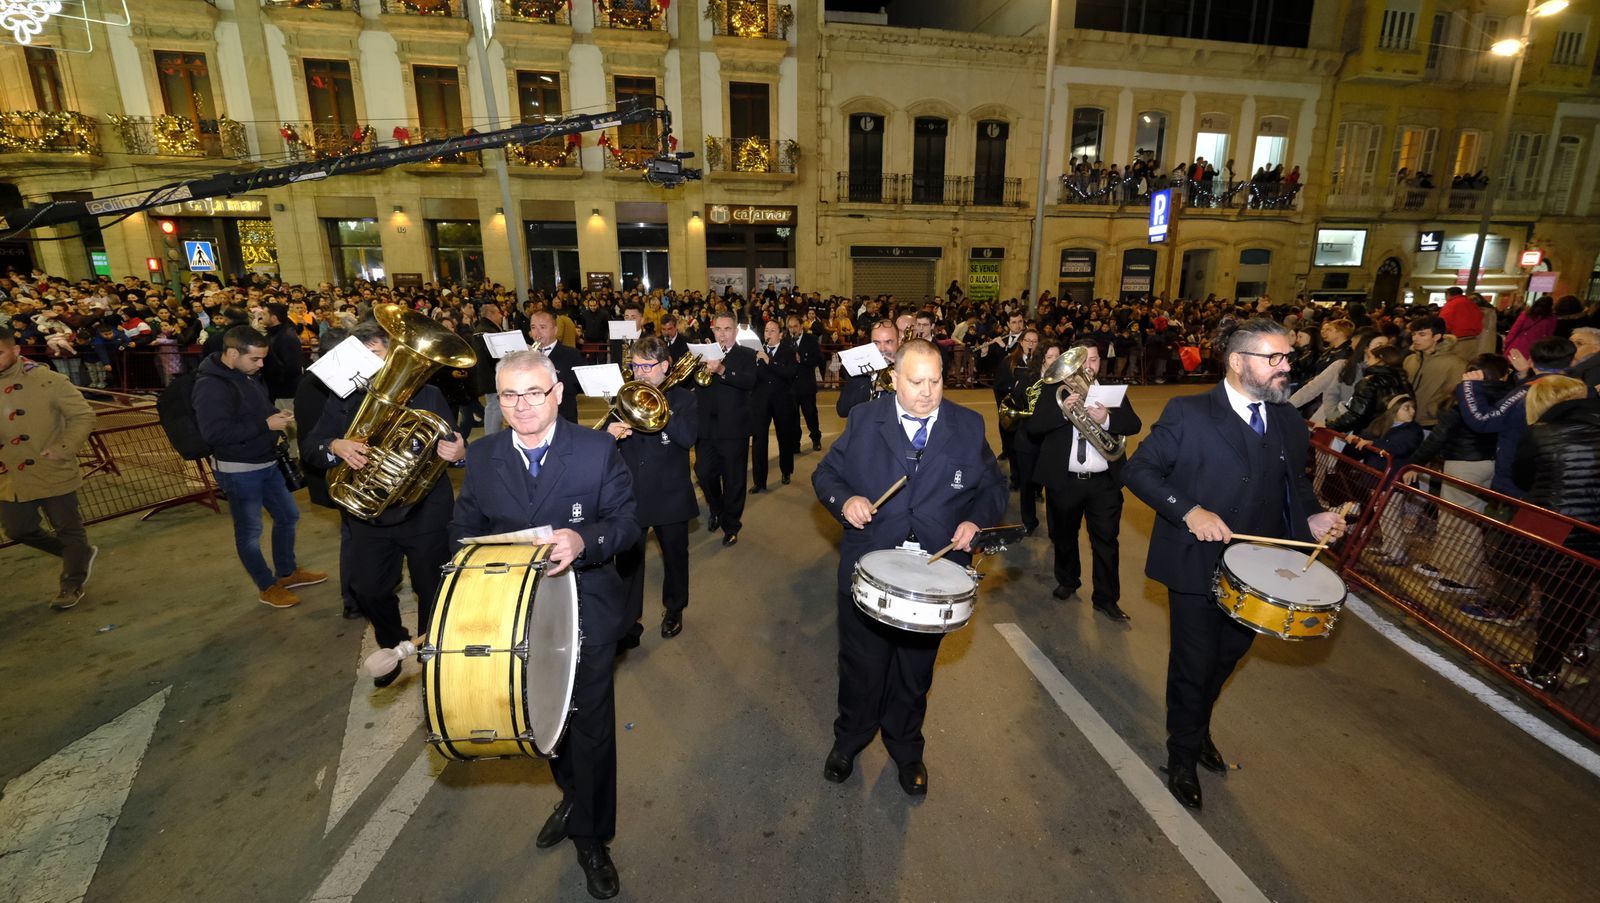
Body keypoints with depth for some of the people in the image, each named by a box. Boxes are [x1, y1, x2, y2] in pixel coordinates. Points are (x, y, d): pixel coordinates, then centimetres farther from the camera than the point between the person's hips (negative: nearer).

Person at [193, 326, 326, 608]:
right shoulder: (211, 385, -21)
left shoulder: (247, 375, 6)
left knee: (288, 515, 18)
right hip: (238, 470, -9)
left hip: (266, 463, 9)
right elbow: (214, 433, -29)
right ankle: (267, 586, 21)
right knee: (249, 530, 6)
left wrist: (276, 414, 2)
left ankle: (287, 572, 36)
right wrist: (266, 425, -25)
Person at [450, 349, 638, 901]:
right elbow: (465, 527, 6)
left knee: (590, 726, 10)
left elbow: (626, 522, -13)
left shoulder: (598, 449, -12)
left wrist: (586, 540, -32)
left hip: (584, 612, -3)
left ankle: (591, 838, 35)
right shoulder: (481, 457, -1)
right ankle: (571, 795, 53)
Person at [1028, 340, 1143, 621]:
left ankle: (1106, 598, 16)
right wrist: (1063, 411, -26)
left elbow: (1134, 424, -7)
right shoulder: (1055, 389, 1)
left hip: (1104, 482, 0)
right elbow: (1033, 426, -10)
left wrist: (1107, 419, -26)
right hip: (1063, 480, 0)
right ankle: (1068, 581, 39)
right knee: (1063, 536, 17)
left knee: (1106, 542, 4)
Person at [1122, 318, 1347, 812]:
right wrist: (1188, 511, -26)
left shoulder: (1289, 421, 4)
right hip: (1197, 567, -6)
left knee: (1226, 658, 23)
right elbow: (1138, 469, -16)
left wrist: (1311, 519, -5)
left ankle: (1197, 730, 50)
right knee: (1194, 667, 7)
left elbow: (1295, 483, 14)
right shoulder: (1188, 413, -15)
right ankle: (1182, 757, 32)